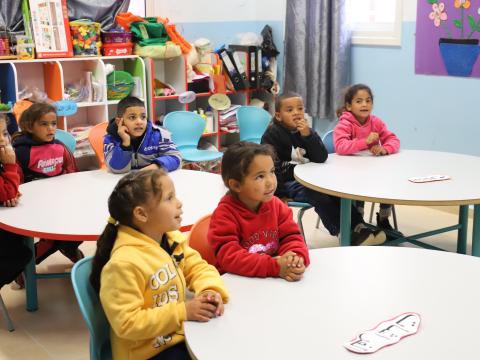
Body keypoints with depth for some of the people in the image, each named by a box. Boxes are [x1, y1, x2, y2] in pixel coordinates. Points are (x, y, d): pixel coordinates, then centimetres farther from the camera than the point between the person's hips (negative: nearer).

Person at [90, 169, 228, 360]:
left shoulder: (172, 239, -1)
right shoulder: (123, 264, -26)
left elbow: (197, 267, 8)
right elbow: (127, 324, -25)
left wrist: (210, 290, -14)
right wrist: (183, 312, -26)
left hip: (178, 336, 8)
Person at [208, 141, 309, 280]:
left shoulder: (276, 205, 5)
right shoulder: (225, 214, -12)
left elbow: (291, 237, 3)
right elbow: (229, 257, -20)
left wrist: (296, 258, -21)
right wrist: (275, 266, -28)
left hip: (276, 279, 4)